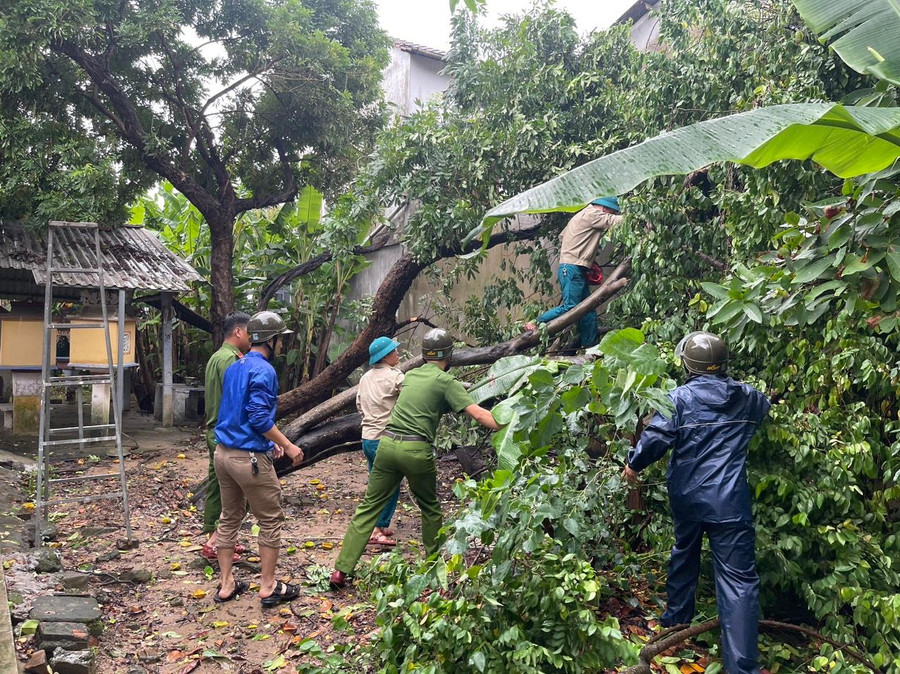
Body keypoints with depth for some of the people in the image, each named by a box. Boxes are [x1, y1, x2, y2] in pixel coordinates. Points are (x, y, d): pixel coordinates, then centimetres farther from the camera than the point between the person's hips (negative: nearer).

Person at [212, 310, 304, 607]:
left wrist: (269, 441, 22)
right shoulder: (263, 371, -15)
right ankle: (269, 587, 13)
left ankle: (226, 585, 24)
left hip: (223, 452, 9)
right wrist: (288, 446, -13)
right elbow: (259, 418, -22)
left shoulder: (234, 367, 13)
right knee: (271, 521, 5)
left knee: (229, 518, 16)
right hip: (249, 458, -9)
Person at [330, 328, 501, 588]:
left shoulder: (409, 376, 18)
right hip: (416, 450, -4)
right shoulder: (446, 381, 0)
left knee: (370, 505, 9)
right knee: (430, 508, 17)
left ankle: (341, 569, 8)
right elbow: (478, 414, -9)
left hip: (387, 444, 5)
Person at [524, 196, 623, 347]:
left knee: (589, 312, 6)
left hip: (579, 271, 11)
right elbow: (616, 221, -11)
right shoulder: (592, 214, -7)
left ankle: (589, 347, 7)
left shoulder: (583, 216, 22)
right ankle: (534, 323, -8)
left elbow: (562, 237, 24)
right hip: (572, 269, -11)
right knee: (570, 307, -16)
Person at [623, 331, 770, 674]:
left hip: (687, 498, 1)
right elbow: (765, 406, 28)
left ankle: (676, 617, 43)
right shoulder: (748, 398, 4)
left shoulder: (680, 397, -7)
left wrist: (634, 464, 2)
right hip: (729, 502, 0)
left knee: (684, 553, 26)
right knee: (738, 579, -2)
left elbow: (656, 437, -14)